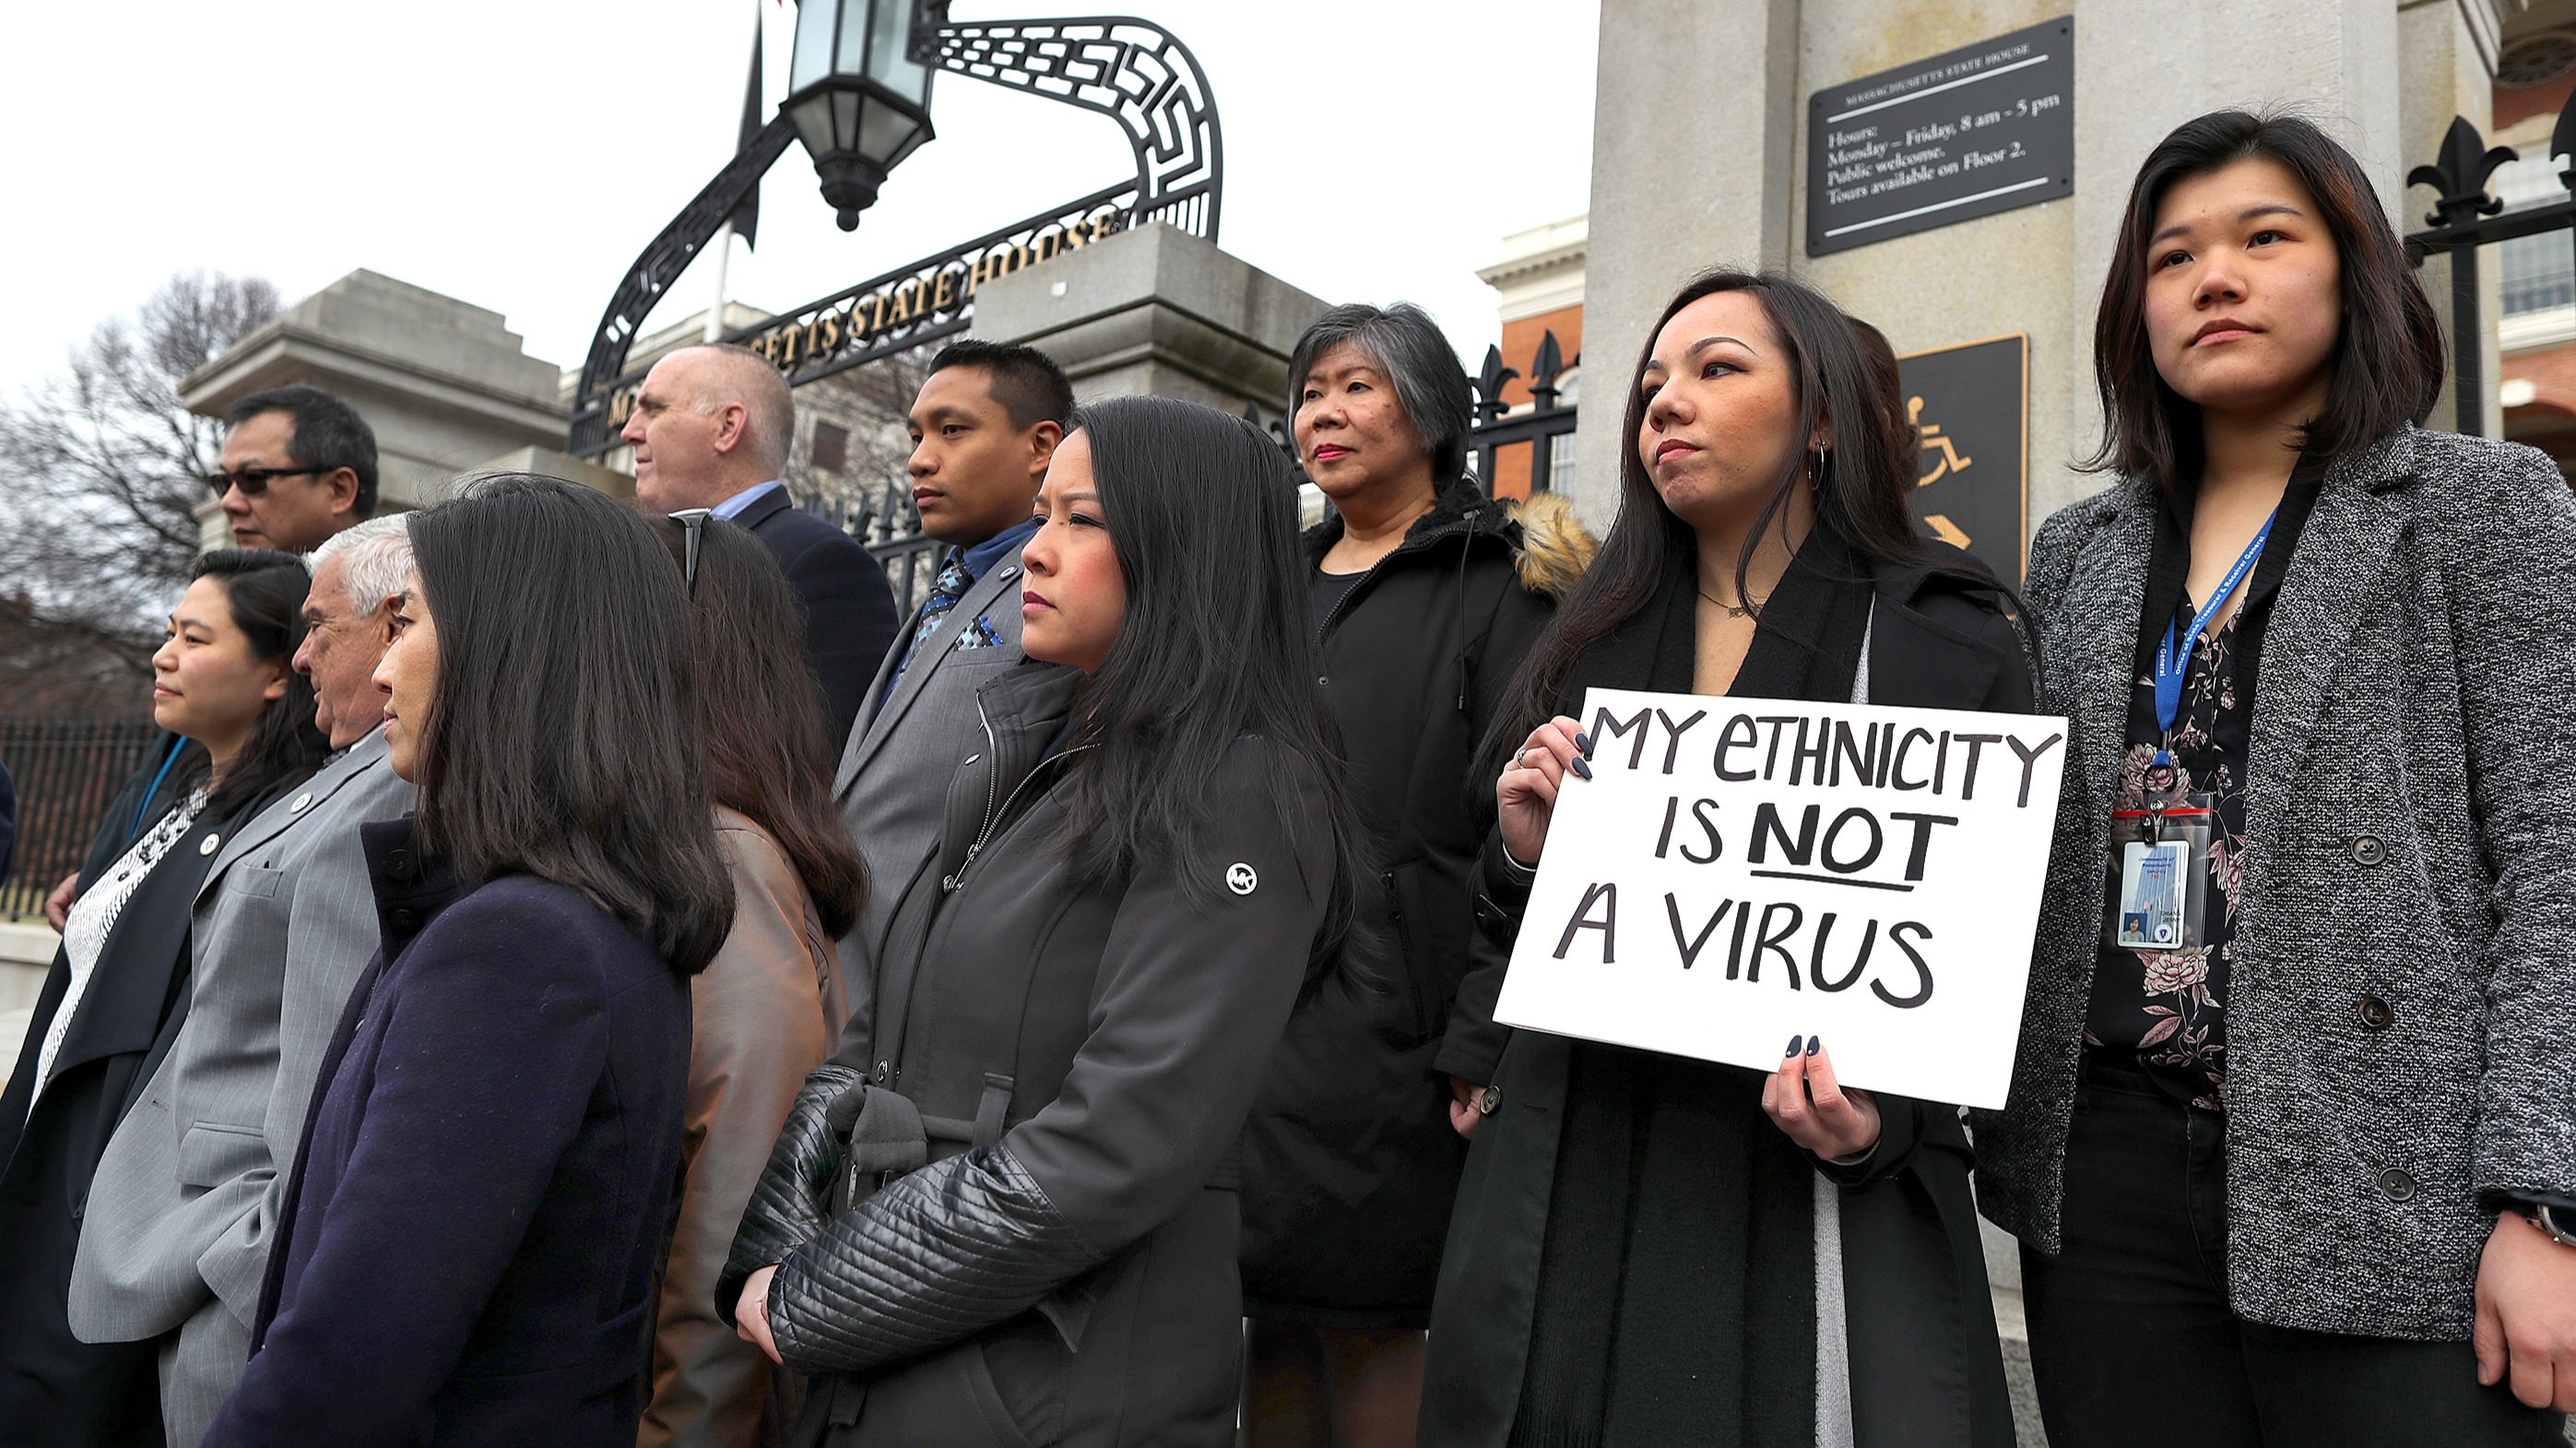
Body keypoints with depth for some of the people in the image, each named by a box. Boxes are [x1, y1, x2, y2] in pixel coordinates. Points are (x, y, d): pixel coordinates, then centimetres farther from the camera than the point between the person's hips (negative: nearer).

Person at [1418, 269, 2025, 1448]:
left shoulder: (1950, 649, -2)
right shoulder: (1588, 647, 10)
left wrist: (1881, 1115, -19)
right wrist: (1525, 858, -6)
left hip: (1812, 1194, -3)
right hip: (1571, 1193, 4)